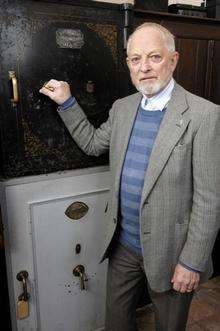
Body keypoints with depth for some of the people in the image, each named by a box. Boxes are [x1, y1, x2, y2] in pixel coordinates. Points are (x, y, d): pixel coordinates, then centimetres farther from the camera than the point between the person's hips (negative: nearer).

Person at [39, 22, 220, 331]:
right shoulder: (122, 108, 1)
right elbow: (92, 143, 16)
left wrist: (192, 263, -15)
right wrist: (66, 102, 7)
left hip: (168, 252, -5)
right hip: (123, 244, 5)